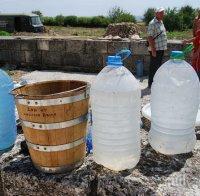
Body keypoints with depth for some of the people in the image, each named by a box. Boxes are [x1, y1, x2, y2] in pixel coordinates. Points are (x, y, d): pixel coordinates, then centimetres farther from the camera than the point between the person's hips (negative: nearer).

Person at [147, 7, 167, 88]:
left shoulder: (161, 22, 14)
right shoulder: (152, 23, -14)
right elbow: (150, 37, -19)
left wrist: (164, 47, 19)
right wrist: (153, 50, -22)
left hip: (161, 48, 9)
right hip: (155, 49, -9)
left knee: (159, 66, 16)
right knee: (154, 67, -2)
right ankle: (151, 84, 7)